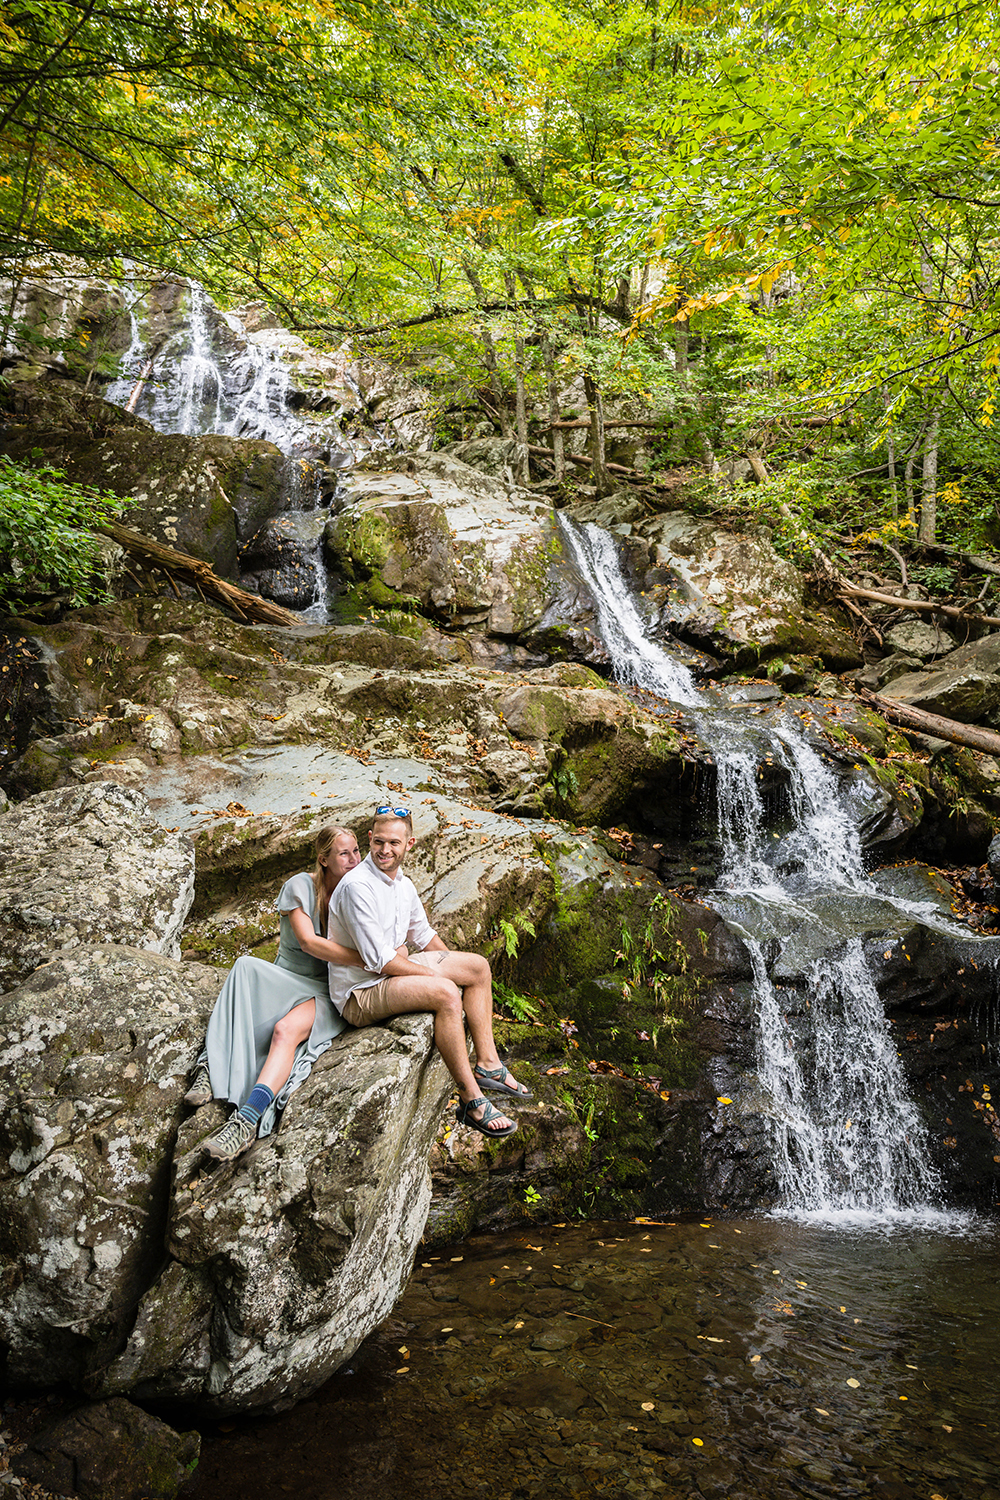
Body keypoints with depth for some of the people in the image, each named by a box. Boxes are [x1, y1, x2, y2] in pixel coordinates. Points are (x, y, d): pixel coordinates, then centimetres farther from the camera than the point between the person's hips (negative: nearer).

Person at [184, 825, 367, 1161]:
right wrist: (365, 958, -25)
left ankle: (247, 1120, -47)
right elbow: (308, 941, -17)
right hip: (286, 982, 0)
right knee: (247, 967, -32)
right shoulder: (301, 886, -4)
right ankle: (212, 1068, -35)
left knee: (286, 1030, -33)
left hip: (328, 994, 0)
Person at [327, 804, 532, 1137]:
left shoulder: (403, 884, 5)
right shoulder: (357, 887, -23)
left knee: (478, 966, 7)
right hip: (360, 993, -9)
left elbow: (424, 936, 22)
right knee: (446, 993, -30)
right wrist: (434, 975, -15)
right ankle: (471, 1100, -20)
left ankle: (487, 1065, 7)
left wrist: (456, 968, 14)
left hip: (393, 969, 10)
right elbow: (379, 960, -24)